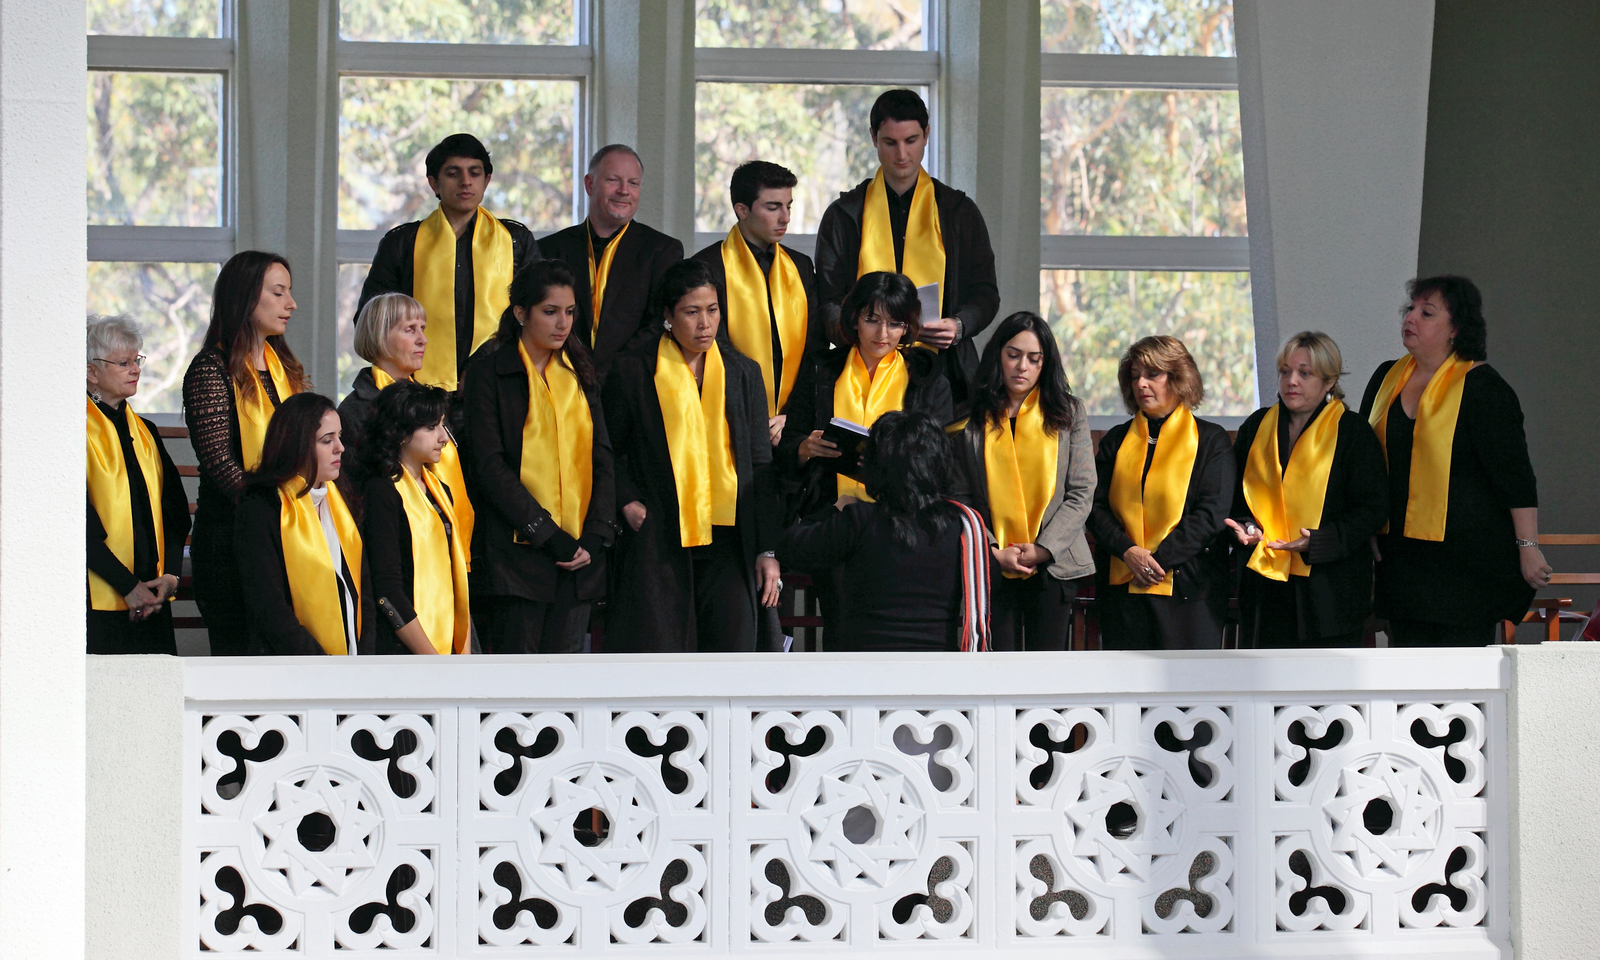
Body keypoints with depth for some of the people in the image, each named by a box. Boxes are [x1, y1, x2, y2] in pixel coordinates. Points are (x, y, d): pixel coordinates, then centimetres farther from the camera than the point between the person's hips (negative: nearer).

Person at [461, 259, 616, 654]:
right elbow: (489, 465, -8)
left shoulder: (580, 373, 15)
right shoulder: (489, 370, -1)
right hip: (517, 548, -5)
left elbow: (602, 458, 12)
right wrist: (548, 534, -13)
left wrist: (596, 535, -2)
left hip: (579, 551, 5)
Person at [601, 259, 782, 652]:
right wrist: (628, 503, -5)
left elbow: (761, 468, 10)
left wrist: (767, 550, 4)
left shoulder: (743, 373, 10)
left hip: (727, 542, 2)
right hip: (657, 543, -2)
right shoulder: (634, 372, 3)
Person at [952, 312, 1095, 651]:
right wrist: (993, 552, -10)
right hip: (992, 569, 0)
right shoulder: (973, 417, 5)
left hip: (1053, 565, 0)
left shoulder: (1069, 413, 7)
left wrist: (1042, 549, -9)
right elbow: (961, 497, 2)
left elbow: (1082, 492, 2)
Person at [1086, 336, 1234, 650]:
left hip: (1186, 587, -3)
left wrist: (1159, 559, -13)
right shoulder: (1117, 440, 15)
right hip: (1122, 586, 3)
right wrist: (1128, 551, -11)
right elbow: (1096, 508, 8)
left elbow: (1212, 512, -4)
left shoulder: (1211, 440, 5)